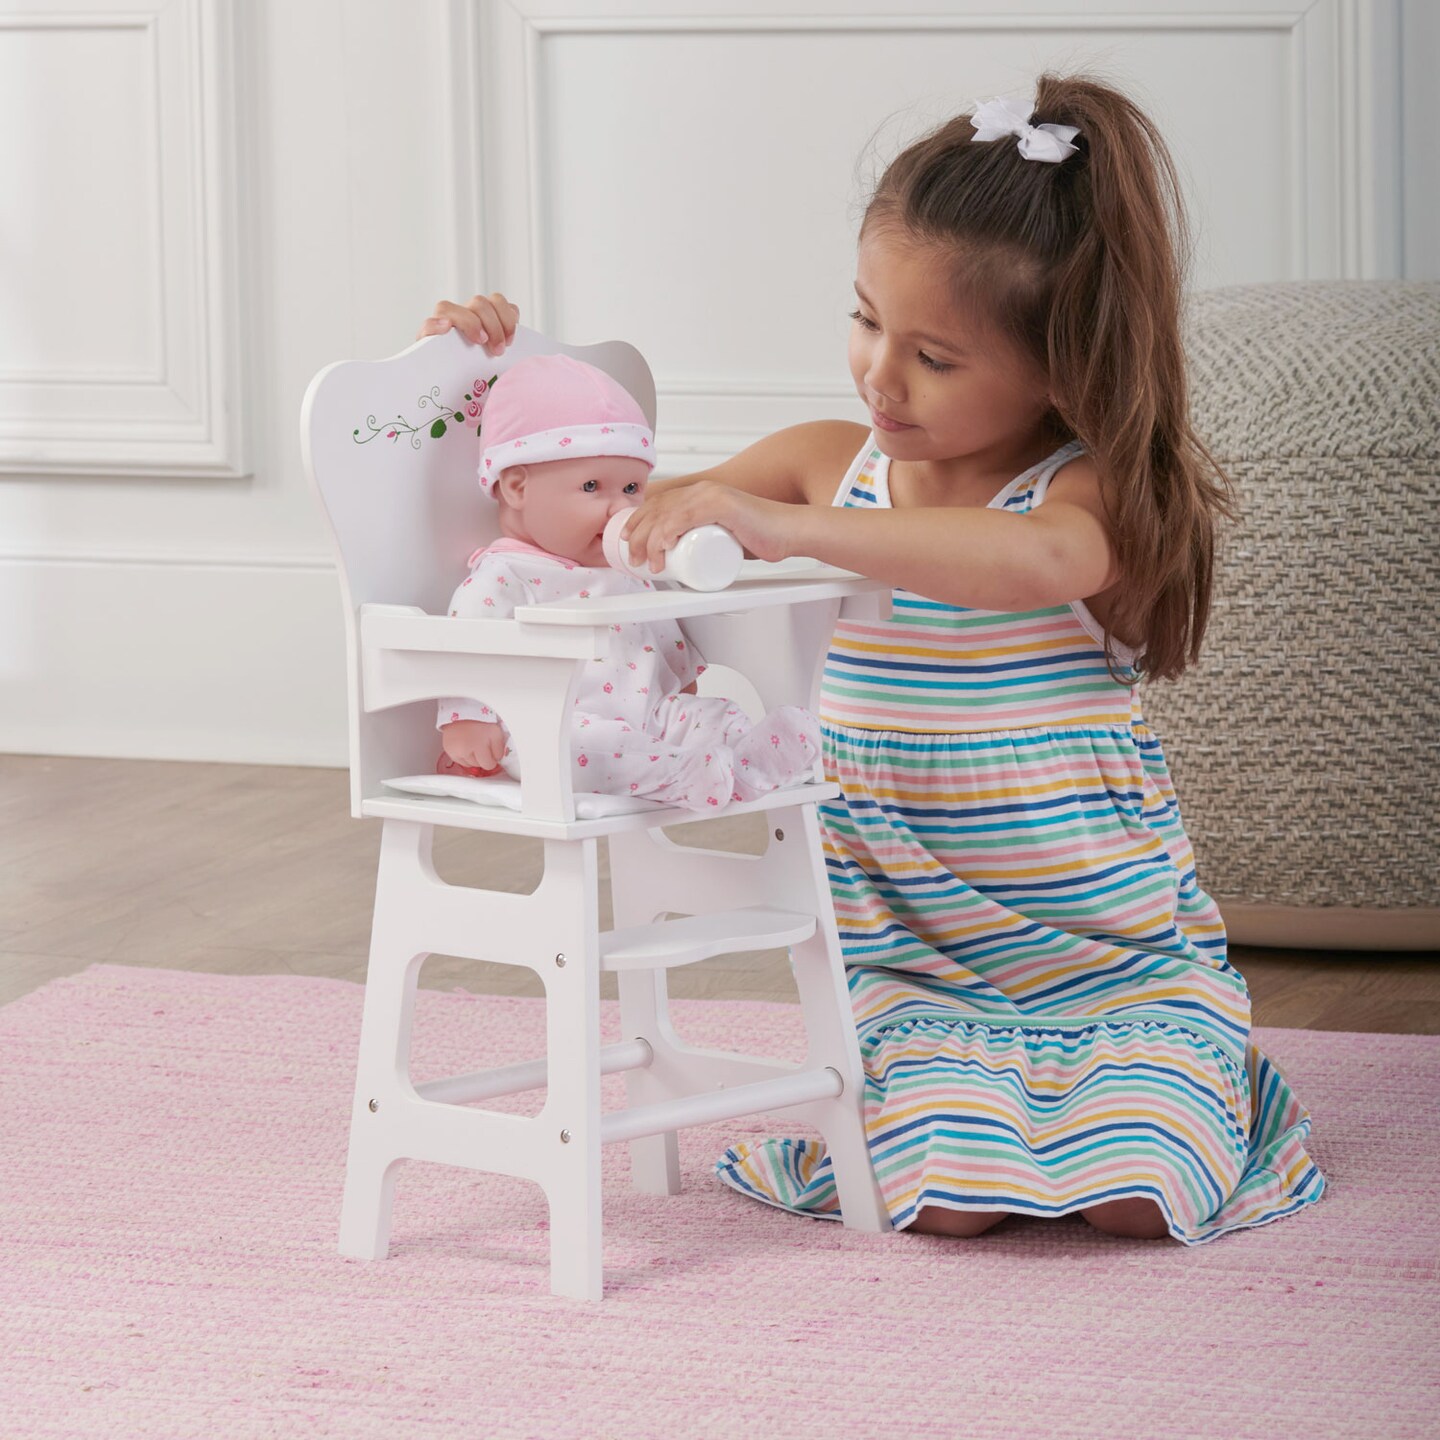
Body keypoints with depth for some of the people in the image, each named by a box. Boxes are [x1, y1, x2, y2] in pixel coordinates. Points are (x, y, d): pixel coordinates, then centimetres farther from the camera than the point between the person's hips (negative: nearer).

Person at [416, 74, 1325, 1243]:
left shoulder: (1093, 491, -14)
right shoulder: (829, 464, 2)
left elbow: (1038, 560, -40)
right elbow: (630, 523, 14)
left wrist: (781, 525, -47)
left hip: (1125, 957, -2)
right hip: (922, 962, 2)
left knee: (1133, 1195, -23)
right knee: (944, 1200, -24)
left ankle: (1193, 1078, 10)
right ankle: (954, 1085, 10)